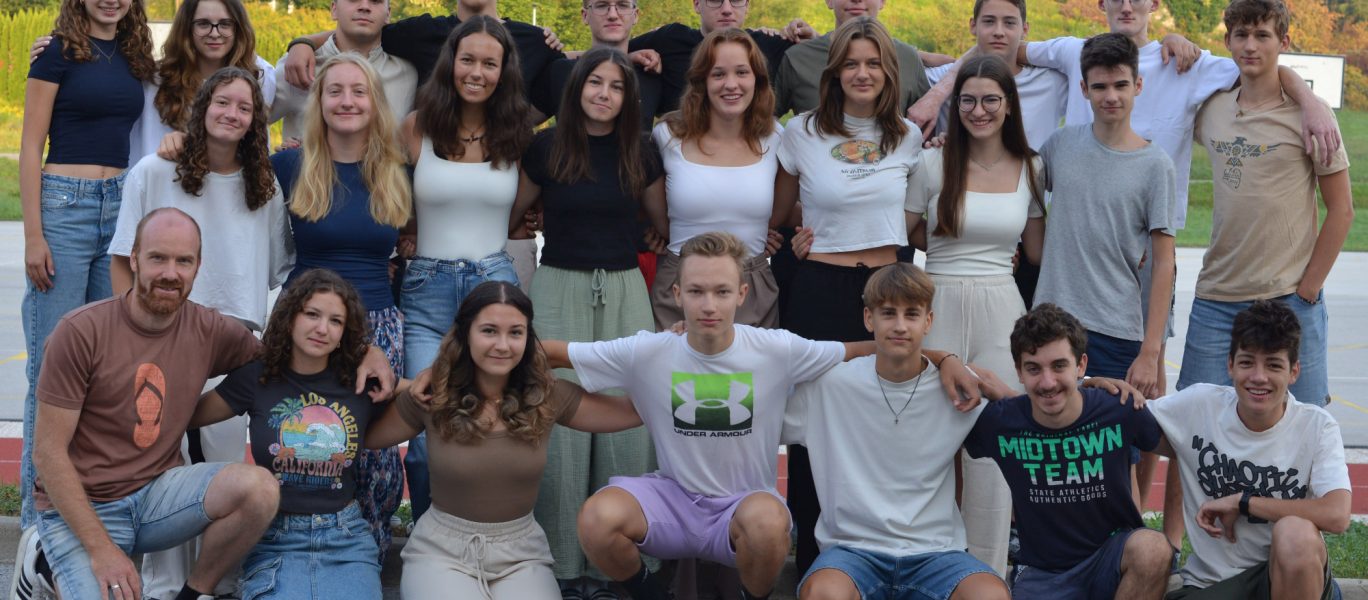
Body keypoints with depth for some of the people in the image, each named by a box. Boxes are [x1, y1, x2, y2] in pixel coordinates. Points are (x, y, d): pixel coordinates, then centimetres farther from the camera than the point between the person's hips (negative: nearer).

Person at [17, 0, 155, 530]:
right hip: (64, 205, -6)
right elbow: (31, 149, -6)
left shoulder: (134, 59, 13)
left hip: (123, 208, 6)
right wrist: (33, 236, -12)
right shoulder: (58, 54, -3)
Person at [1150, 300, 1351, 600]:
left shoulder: (1316, 426, -9)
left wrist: (1241, 502, -18)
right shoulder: (1198, 405, -4)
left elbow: (1336, 516, -23)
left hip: (1289, 576, -1)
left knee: (1295, 534, -35)